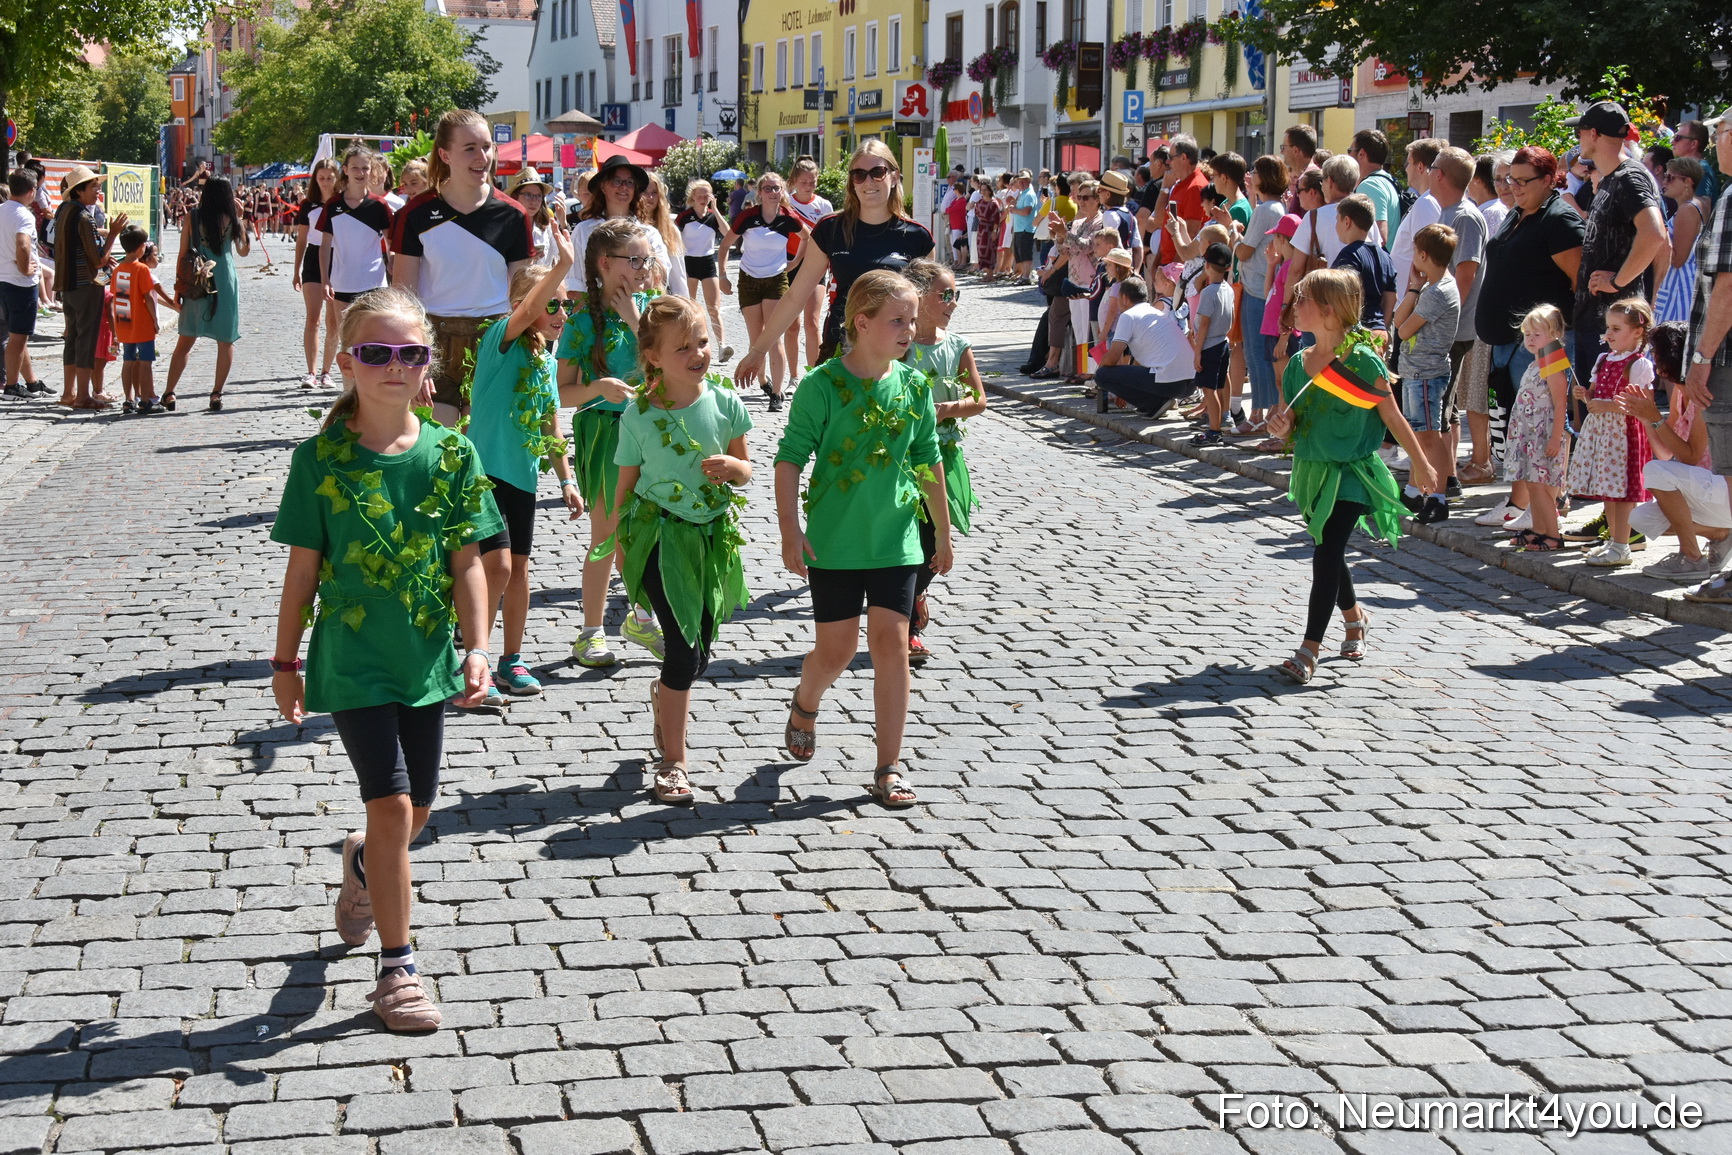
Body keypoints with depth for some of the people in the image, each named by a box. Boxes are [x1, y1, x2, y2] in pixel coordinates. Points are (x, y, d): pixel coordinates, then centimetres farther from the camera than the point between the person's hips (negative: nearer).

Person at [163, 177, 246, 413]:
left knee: (185, 342, 8)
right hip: (225, 282, -2)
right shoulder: (232, 220, 0)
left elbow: (182, 256, 1)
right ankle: (217, 394, 3)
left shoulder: (193, 218, 3)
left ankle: (169, 393, 4)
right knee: (225, 342, 7)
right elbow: (243, 251, 14)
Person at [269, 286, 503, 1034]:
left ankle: (364, 867, 50)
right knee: (392, 805, -9)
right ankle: (397, 966, 4)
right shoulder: (321, 458, -9)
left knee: (416, 810, 15)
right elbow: (303, 567, -3)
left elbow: (466, 562, 0)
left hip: (424, 660, 3)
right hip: (351, 661, -3)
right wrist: (286, 663, 2)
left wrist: (477, 648, -9)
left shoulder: (450, 453, -3)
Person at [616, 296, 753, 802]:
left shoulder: (724, 403, -5)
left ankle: (663, 694, 48)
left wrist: (732, 466, -18)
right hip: (660, 534, -3)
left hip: (712, 534, 3)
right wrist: (622, 543, 4)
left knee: (700, 651, 12)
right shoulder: (639, 415, -10)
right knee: (685, 647, -10)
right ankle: (672, 761, 4)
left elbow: (746, 469, 5)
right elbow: (627, 483, 0)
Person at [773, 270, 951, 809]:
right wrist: (790, 532, -16)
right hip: (834, 541, -3)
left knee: (891, 643, -4)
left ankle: (889, 767, 4)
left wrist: (942, 533, 16)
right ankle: (804, 706, 40)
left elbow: (929, 462, 11)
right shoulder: (823, 385, -10)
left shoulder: (914, 386, 2)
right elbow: (790, 459, -9)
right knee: (836, 649, 6)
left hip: (896, 539, 3)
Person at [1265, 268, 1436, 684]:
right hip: (1312, 471, 7)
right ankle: (1355, 617, 46)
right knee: (1328, 554, 19)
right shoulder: (1299, 363, 3)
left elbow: (1393, 417, -6)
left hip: (1352, 474, -7)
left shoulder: (1362, 361, -14)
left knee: (1327, 554, -15)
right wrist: (1281, 426, -12)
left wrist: (1420, 465, 3)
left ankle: (1309, 650, -16)